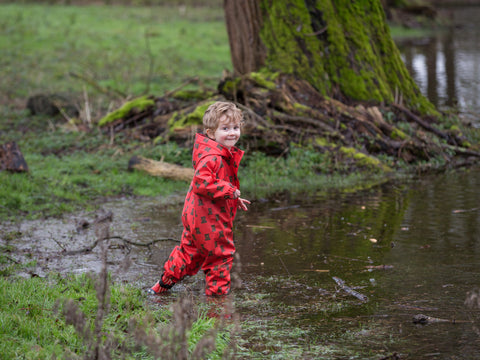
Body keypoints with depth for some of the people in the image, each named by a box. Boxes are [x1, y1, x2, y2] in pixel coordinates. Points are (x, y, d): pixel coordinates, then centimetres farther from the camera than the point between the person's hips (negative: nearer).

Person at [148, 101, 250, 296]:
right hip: (209, 219, -11)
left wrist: (235, 199, 16)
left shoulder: (224, 155, 11)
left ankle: (164, 284, 32)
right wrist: (230, 191, -28)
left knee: (190, 250, 21)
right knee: (221, 253, 4)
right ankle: (217, 293, 17)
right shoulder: (211, 157, -24)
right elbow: (201, 183, -34)